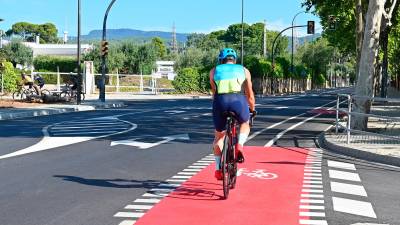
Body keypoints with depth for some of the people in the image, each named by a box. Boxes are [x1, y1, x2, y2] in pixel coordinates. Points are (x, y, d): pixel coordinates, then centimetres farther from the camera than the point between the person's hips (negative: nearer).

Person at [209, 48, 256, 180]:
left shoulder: (214, 71, 26)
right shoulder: (243, 70, 25)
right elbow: (250, 95, 29)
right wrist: (252, 110, 46)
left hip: (220, 101, 1)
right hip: (238, 100, 0)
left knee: (219, 136, 24)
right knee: (245, 125, 31)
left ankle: (218, 169, 19)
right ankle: (239, 146, 4)